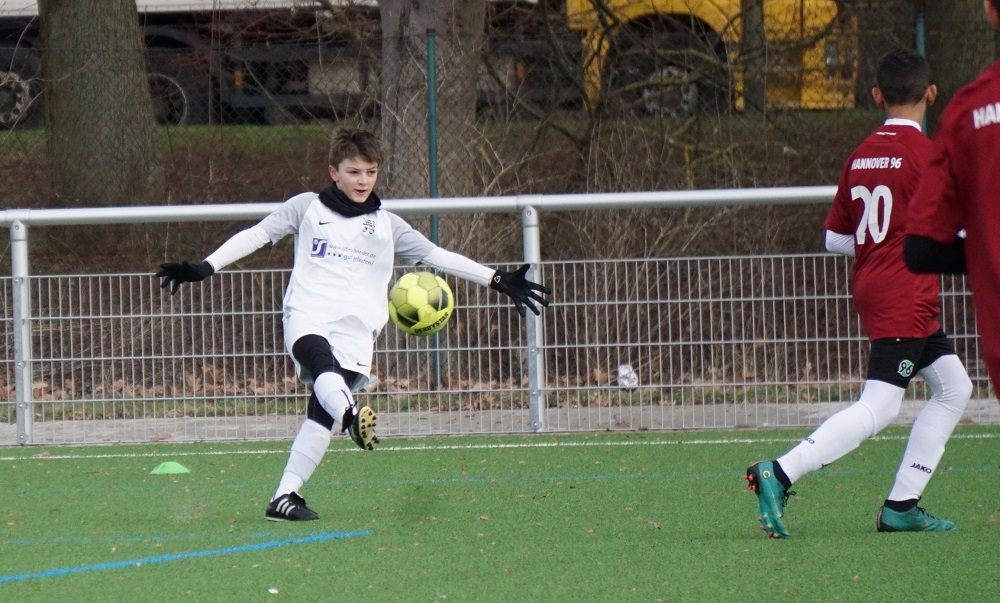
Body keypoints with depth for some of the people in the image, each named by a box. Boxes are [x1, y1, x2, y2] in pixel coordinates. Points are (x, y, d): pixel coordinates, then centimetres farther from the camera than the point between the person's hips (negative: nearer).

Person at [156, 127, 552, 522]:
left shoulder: (386, 225, 20)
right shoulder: (307, 208, 16)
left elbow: (436, 256, 21)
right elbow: (256, 236, 13)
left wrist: (498, 281, 16)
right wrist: (205, 269, 4)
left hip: (355, 326, 2)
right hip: (306, 316, -2)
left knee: (322, 412, -13)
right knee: (323, 362, -36)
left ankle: (285, 498, -13)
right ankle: (351, 415, -66)